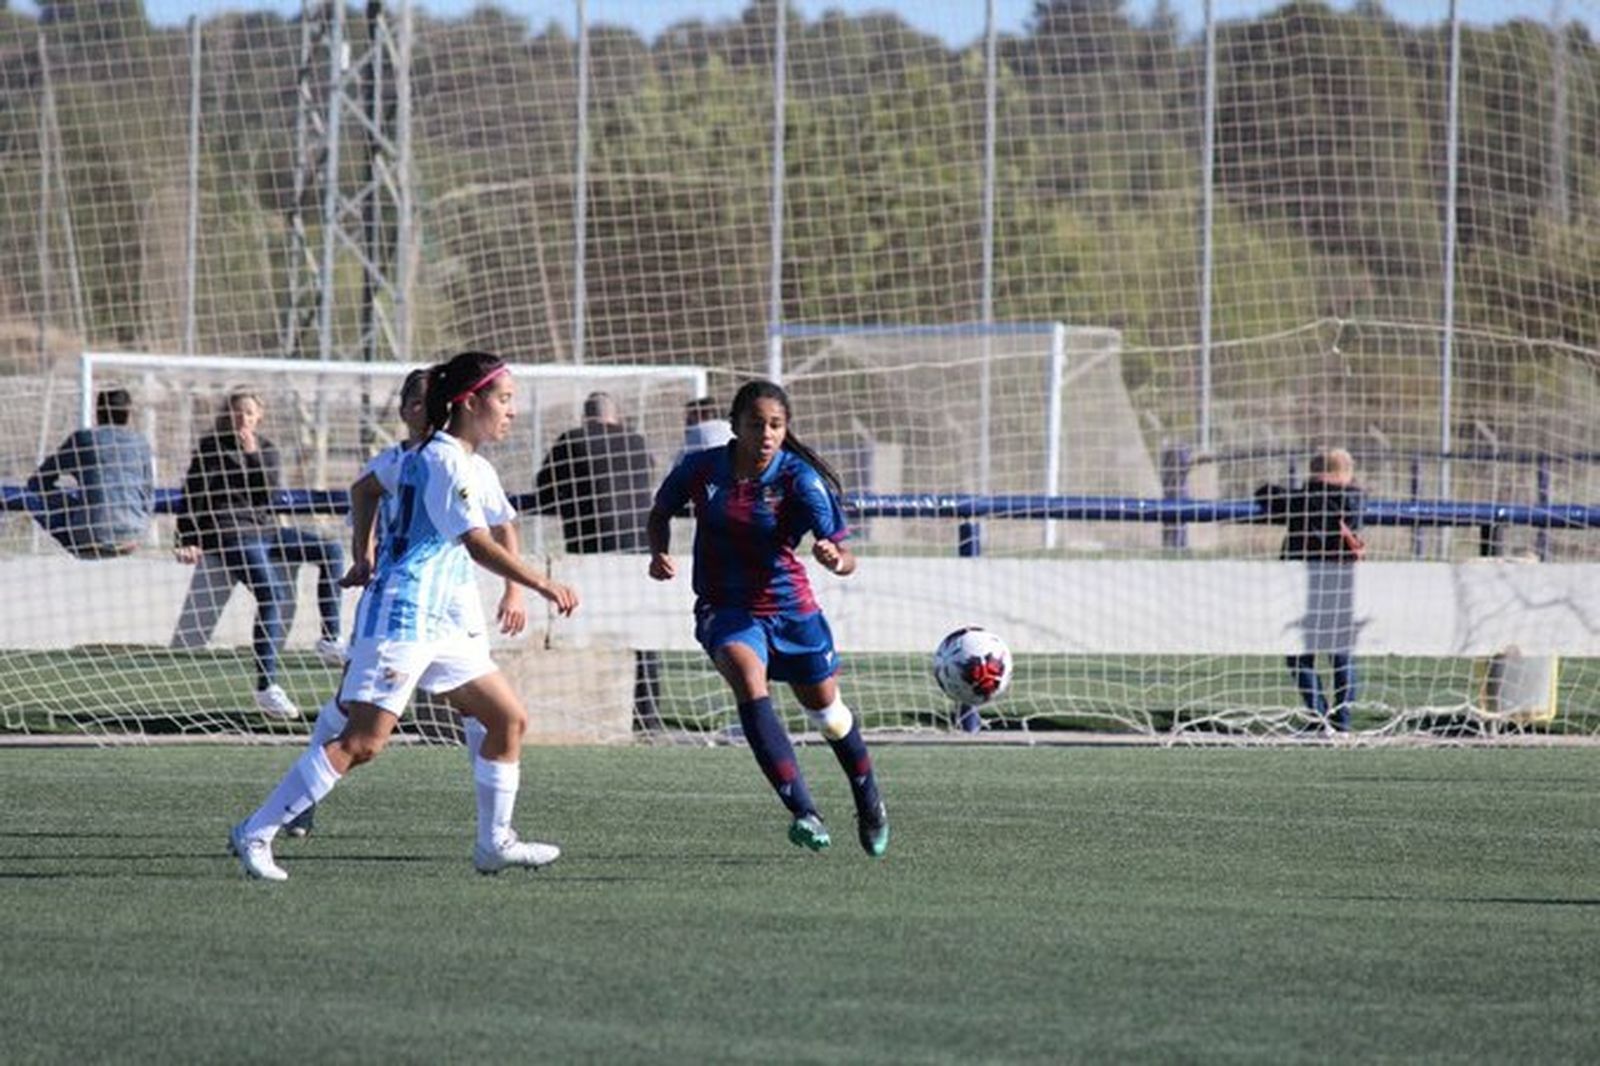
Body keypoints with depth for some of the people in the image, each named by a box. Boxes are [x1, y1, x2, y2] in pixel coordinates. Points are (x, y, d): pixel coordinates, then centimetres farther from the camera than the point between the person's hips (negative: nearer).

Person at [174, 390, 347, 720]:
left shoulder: (265, 449, 15)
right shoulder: (211, 448, 2)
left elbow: (269, 492, 1)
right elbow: (192, 498, -1)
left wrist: (253, 454, -10)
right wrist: (188, 542, -10)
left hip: (264, 529, 6)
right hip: (228, 533, -6)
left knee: (331, 550, -7)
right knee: (272, 593, -25)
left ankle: (330, 639, -5)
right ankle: (266, 687, -27)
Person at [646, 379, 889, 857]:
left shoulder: (798, 480, -16)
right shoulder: (701, 469, -9)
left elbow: (845, 556, -23)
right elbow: (661, 512, 11)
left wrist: (836, 559, -47)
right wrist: (660, 552, -9)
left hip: (789, 607, 0)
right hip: (725, 608, 0)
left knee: (827, 711, 15)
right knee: (749, 683, -30)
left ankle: (869, 804, 45)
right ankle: (803, 812, -35)